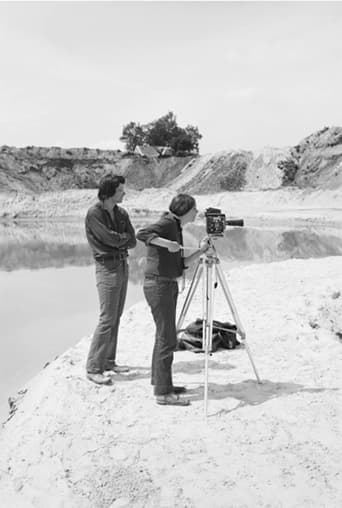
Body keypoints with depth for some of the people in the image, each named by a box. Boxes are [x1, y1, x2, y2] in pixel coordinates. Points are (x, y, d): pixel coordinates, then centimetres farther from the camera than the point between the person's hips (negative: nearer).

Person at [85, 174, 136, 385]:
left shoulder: (121, 213, 9)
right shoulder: (94, 214, -12)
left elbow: (133, 241, 6)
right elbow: (112, 239, -17)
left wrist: (118, 238, -8)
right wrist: (124, 236, 0)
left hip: (123, 264, 7)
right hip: (107, 266, -7)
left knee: (116, 317, 10)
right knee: (107, 319, -10)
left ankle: (108, 361, 20)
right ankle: (93, 369, -4)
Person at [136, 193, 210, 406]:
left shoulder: (176, 229, 17)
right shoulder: (167, 223, -9)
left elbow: (181, 264, 15)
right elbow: (142, 234, -26)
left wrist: (201, 251, 7)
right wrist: (167, 243, -30)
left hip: (169, 285, 10)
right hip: (158, 285, -10)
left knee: (164, 336, 15)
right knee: (167, 339, -7)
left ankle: (160, 382, 25)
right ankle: (163, 393, -2)